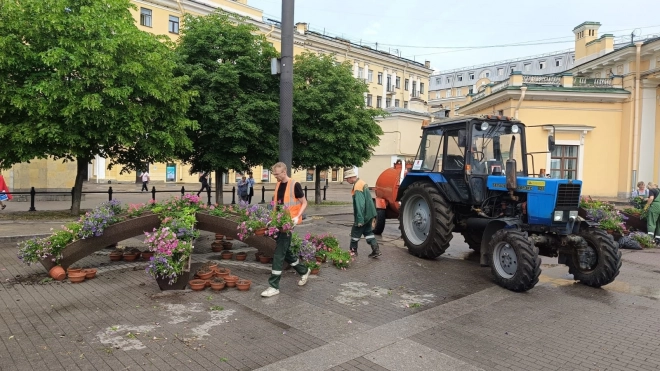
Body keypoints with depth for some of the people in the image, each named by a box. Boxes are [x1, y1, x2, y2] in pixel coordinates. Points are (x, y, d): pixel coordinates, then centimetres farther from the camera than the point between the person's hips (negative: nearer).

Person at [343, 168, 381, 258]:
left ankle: (353, 251, 20)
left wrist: (360, 220, -24)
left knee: (355, 232, 7)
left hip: (363, 215, -9)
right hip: (369, 213, 9)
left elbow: (360, 205, -27)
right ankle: (376, 250, 14)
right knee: (368, 232, 17)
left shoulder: (357, 188, -23)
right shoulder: (361, 182, 7)